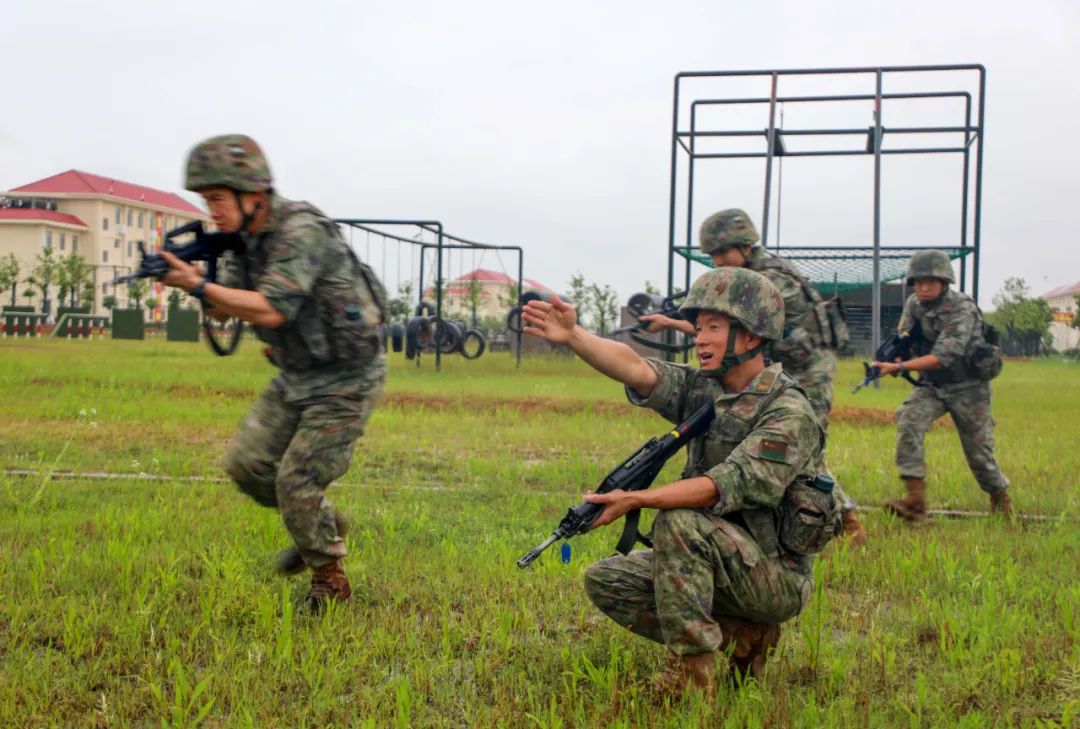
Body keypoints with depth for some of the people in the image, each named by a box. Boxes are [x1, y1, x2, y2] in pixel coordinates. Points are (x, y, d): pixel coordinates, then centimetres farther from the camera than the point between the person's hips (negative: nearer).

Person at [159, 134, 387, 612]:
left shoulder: (302, 233, -24)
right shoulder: (249, 238, 3)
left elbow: (271, 310, -31)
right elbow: (224, 309, 6)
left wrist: (198, 285, -31)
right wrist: (189, 276, -14)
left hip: (345, 381, -8)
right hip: (296, 377, 9)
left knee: (297, 479, -8)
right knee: (248, 463, 5)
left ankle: (329, 579, 14)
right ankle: (324, 526, 28)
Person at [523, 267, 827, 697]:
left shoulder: (790, 414, -18)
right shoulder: (700, 389, 2)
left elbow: (728, 486, -29)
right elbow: (634, 369, -16)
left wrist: (635, 500, -37)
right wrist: (572, 335, -34)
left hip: (775, 577, -8)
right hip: (712, 561, 8)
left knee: (679, 522, -30)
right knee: (605, 581, -3)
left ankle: (691, 673, -19)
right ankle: (741, 637, 2)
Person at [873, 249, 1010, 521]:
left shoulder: (962, 309, -23)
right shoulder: (914, 304, -2)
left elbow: (943, 357, -31)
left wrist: (899, 367, -40)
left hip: (967, 387, -4)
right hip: (932, 385, 5)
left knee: (978, 451, 3)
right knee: (908, 420, -23)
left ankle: (1001, 499, 34)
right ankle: (915, 499, -24)